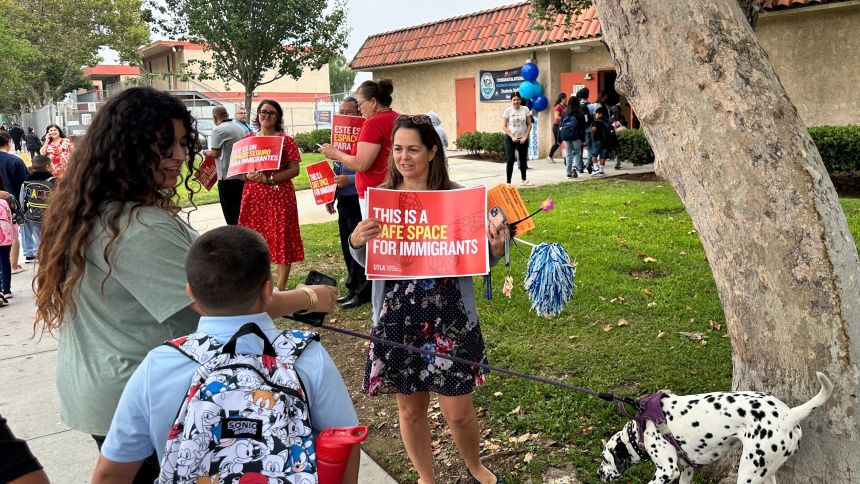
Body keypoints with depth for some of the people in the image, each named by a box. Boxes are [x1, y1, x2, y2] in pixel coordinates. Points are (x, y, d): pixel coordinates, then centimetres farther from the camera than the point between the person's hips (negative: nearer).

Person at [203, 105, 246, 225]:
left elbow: (215, 153, -12)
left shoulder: (218, 130, -12)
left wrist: (206, 153, 8)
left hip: (227, 176, -7)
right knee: (240, 208, 14)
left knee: (230, 212, 0)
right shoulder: (240, 128, 10)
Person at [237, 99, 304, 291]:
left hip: (279, 194, -3)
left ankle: (281, 287, 6)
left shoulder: (286, 141, 0)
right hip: (253, 195, 4)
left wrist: (270, 178, -18)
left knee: (282, 237, -1)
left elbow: (295, 169, -7)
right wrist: (247, 175, -11)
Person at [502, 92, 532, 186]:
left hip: (522, 139, 2)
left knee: (523, 159, 13)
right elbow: (504, 126, -5)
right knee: (510, 160, -7)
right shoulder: (508, 111, -5)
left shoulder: (525, 109, -1)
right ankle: (508, 182, -4)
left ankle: (524, 180, 29)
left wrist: (525, 137, -9)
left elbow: (529, 125, 1)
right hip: (510, 139, -2)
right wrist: (512, 137, -14)